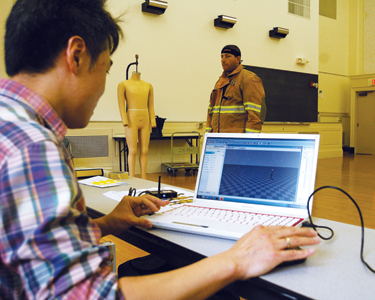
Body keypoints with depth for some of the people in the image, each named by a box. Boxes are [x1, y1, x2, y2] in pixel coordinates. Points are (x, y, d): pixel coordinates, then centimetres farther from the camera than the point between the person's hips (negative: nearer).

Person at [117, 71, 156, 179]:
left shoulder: (148, 86, 14)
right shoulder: (123, 85, 2)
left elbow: (151, 106, 12)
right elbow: (121, 105, -4)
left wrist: (152, 121, 3)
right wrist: (125, 121, -13)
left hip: (145, 121, 4)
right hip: (131, 120, -4)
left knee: (144, 151, 4)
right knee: (133, 151, -5)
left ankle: (144, 177, 11)